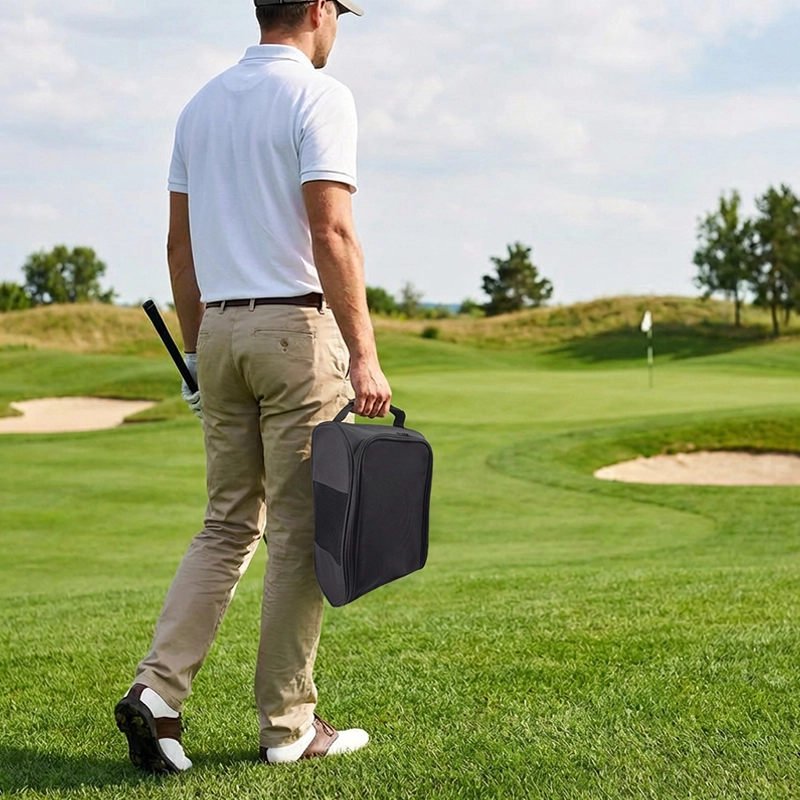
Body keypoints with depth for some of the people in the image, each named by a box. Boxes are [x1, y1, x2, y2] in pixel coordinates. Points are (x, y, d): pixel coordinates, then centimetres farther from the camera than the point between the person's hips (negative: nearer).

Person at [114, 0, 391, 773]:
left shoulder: (201, 104, 13)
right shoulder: (319, 95, -8)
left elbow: (180, 244, 14)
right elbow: (331, 233, -19)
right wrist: (364, 356, -19)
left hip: (220, 331, 7)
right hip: (298, 329, -6)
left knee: (226, 525, 13)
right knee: (300, 530, 2)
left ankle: (158, 688, -1)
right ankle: (287, 723, 9)